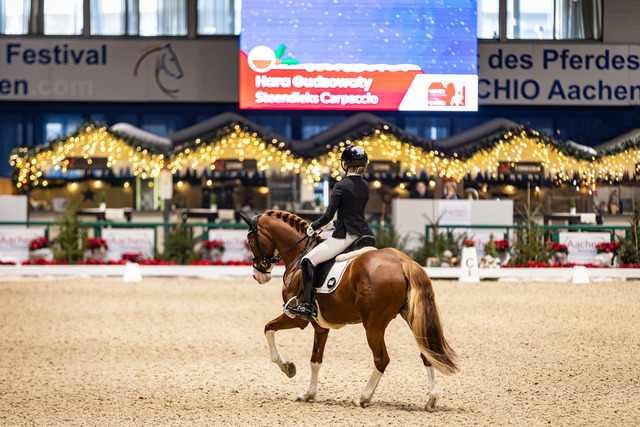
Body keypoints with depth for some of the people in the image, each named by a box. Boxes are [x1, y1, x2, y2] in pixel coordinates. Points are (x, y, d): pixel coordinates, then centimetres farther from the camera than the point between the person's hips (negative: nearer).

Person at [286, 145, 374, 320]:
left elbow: (328, 215, -12)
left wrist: (313, 227, 5)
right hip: (364, 233, 8)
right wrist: (334, 223, 30)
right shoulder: (366, 186, 10)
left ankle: (306, 305, -18)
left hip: (345, 237, -8)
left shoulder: (341, 186, -11)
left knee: (308, 260, -8)